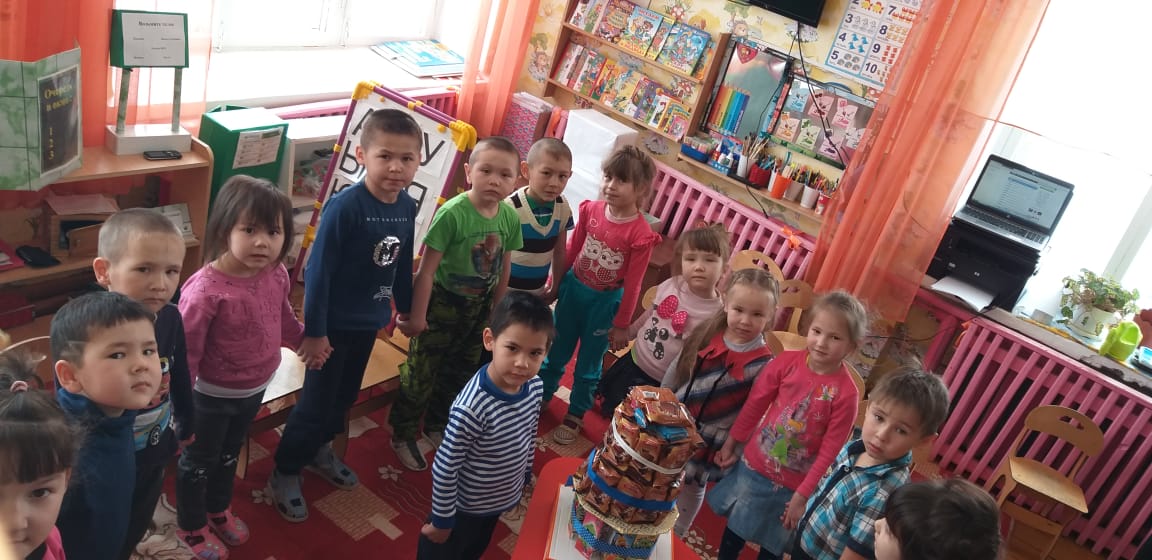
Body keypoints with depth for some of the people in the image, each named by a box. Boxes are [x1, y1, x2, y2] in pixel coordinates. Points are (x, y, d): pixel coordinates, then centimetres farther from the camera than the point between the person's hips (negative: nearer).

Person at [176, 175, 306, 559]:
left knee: (229, 456, 30)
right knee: (198, 462, 21)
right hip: (212, 396, -6)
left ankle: (219, 510, 56)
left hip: (255, 390, 6)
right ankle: (192, 527, 45)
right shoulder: (204, 291, -34)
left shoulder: (276, 275, -14)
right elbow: (184, 355, -25)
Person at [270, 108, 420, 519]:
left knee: (346, 395, 23)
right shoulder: (345, 206, -25)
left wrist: (407, 308, 16)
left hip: (369, 321, 7)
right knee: (316, 402, 6)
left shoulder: (407, 207, -5)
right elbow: (318, 270, -21)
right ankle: (285, 473, 26)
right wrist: (314, 330, -19)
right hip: (334, 322, -6)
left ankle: (318, 450, 47)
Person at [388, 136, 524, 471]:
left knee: (459, 374, 22)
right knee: (420, 374, 9)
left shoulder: (510, 217, -10)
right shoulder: (452, 213, -26)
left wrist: (496, 309, 12)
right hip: (442, 306, -5)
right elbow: (427, 268, -22)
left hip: (479, 310, 6)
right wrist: (417, 316, -18)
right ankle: (403, 435, 30)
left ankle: (436, 425, 46)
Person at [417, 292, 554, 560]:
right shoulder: (471, 409, -37)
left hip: (501, 501, 6)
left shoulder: (534, 387, -17)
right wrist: (441, 521, -15)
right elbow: (444, 469, -26)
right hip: (465, 507, -6)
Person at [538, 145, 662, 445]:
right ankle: (542, 395, 45)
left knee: (588, 364, 14)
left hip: (604, 302, -3)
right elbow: (572, 250, 3)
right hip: (572, 290, 4)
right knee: (557, 350, 22)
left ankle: (575, 415, 36)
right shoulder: (590, 210, -11)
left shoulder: (640, 234, -22)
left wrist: (621, 325, -8)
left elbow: (632, 284, -14)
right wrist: (556, 284, 11)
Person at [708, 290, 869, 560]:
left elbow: (829, 451, -16)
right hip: (754, 464, 2)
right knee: (735, 528, 22)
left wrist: (802, 495, -14)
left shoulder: (846, 393, -22)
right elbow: (755, 404, -2)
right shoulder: (786, 362, -14)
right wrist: (731, 443, 5)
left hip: (792, 485, -2)